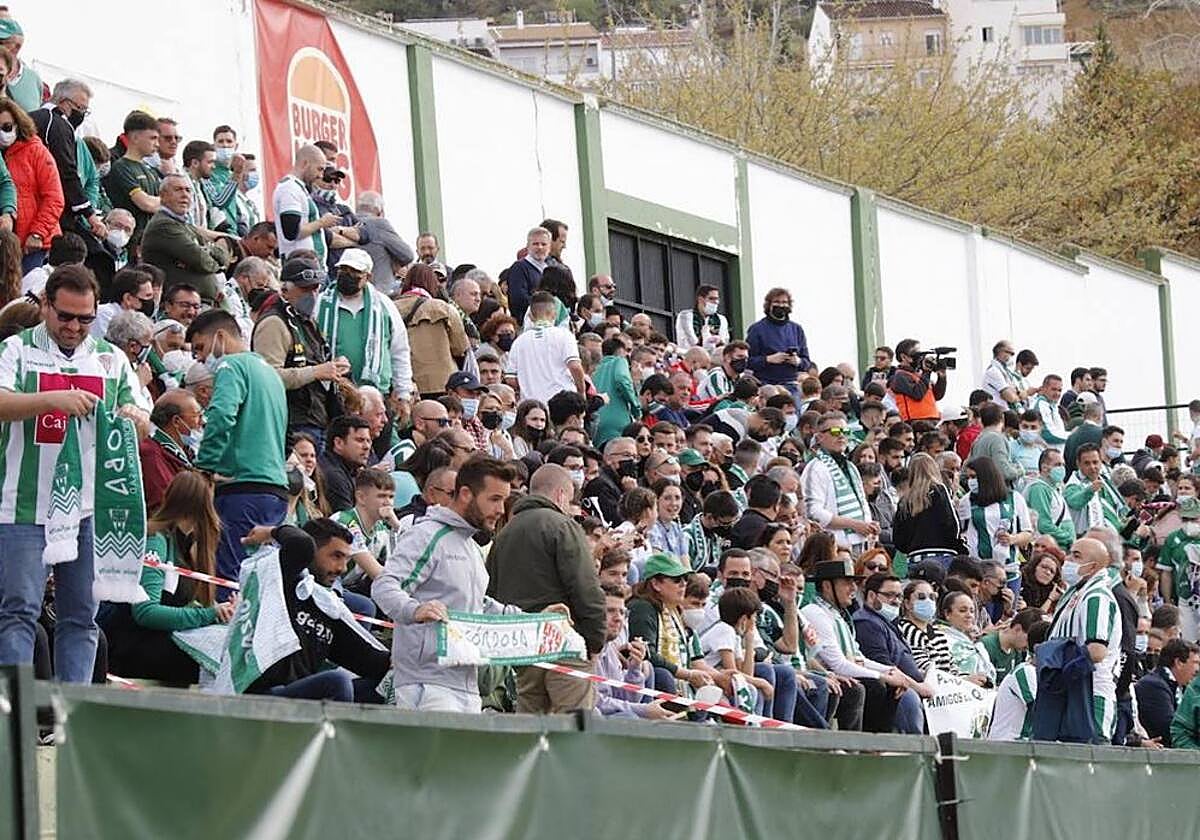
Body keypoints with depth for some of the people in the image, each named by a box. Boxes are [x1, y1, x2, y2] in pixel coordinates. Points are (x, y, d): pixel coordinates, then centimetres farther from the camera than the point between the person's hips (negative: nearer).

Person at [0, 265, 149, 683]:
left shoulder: (111, 359, 13)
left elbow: (143, 423, 12)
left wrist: (134, 418, -13)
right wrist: (54, 399, -29)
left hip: (92, 507, 4)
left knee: (81, 616, 6)